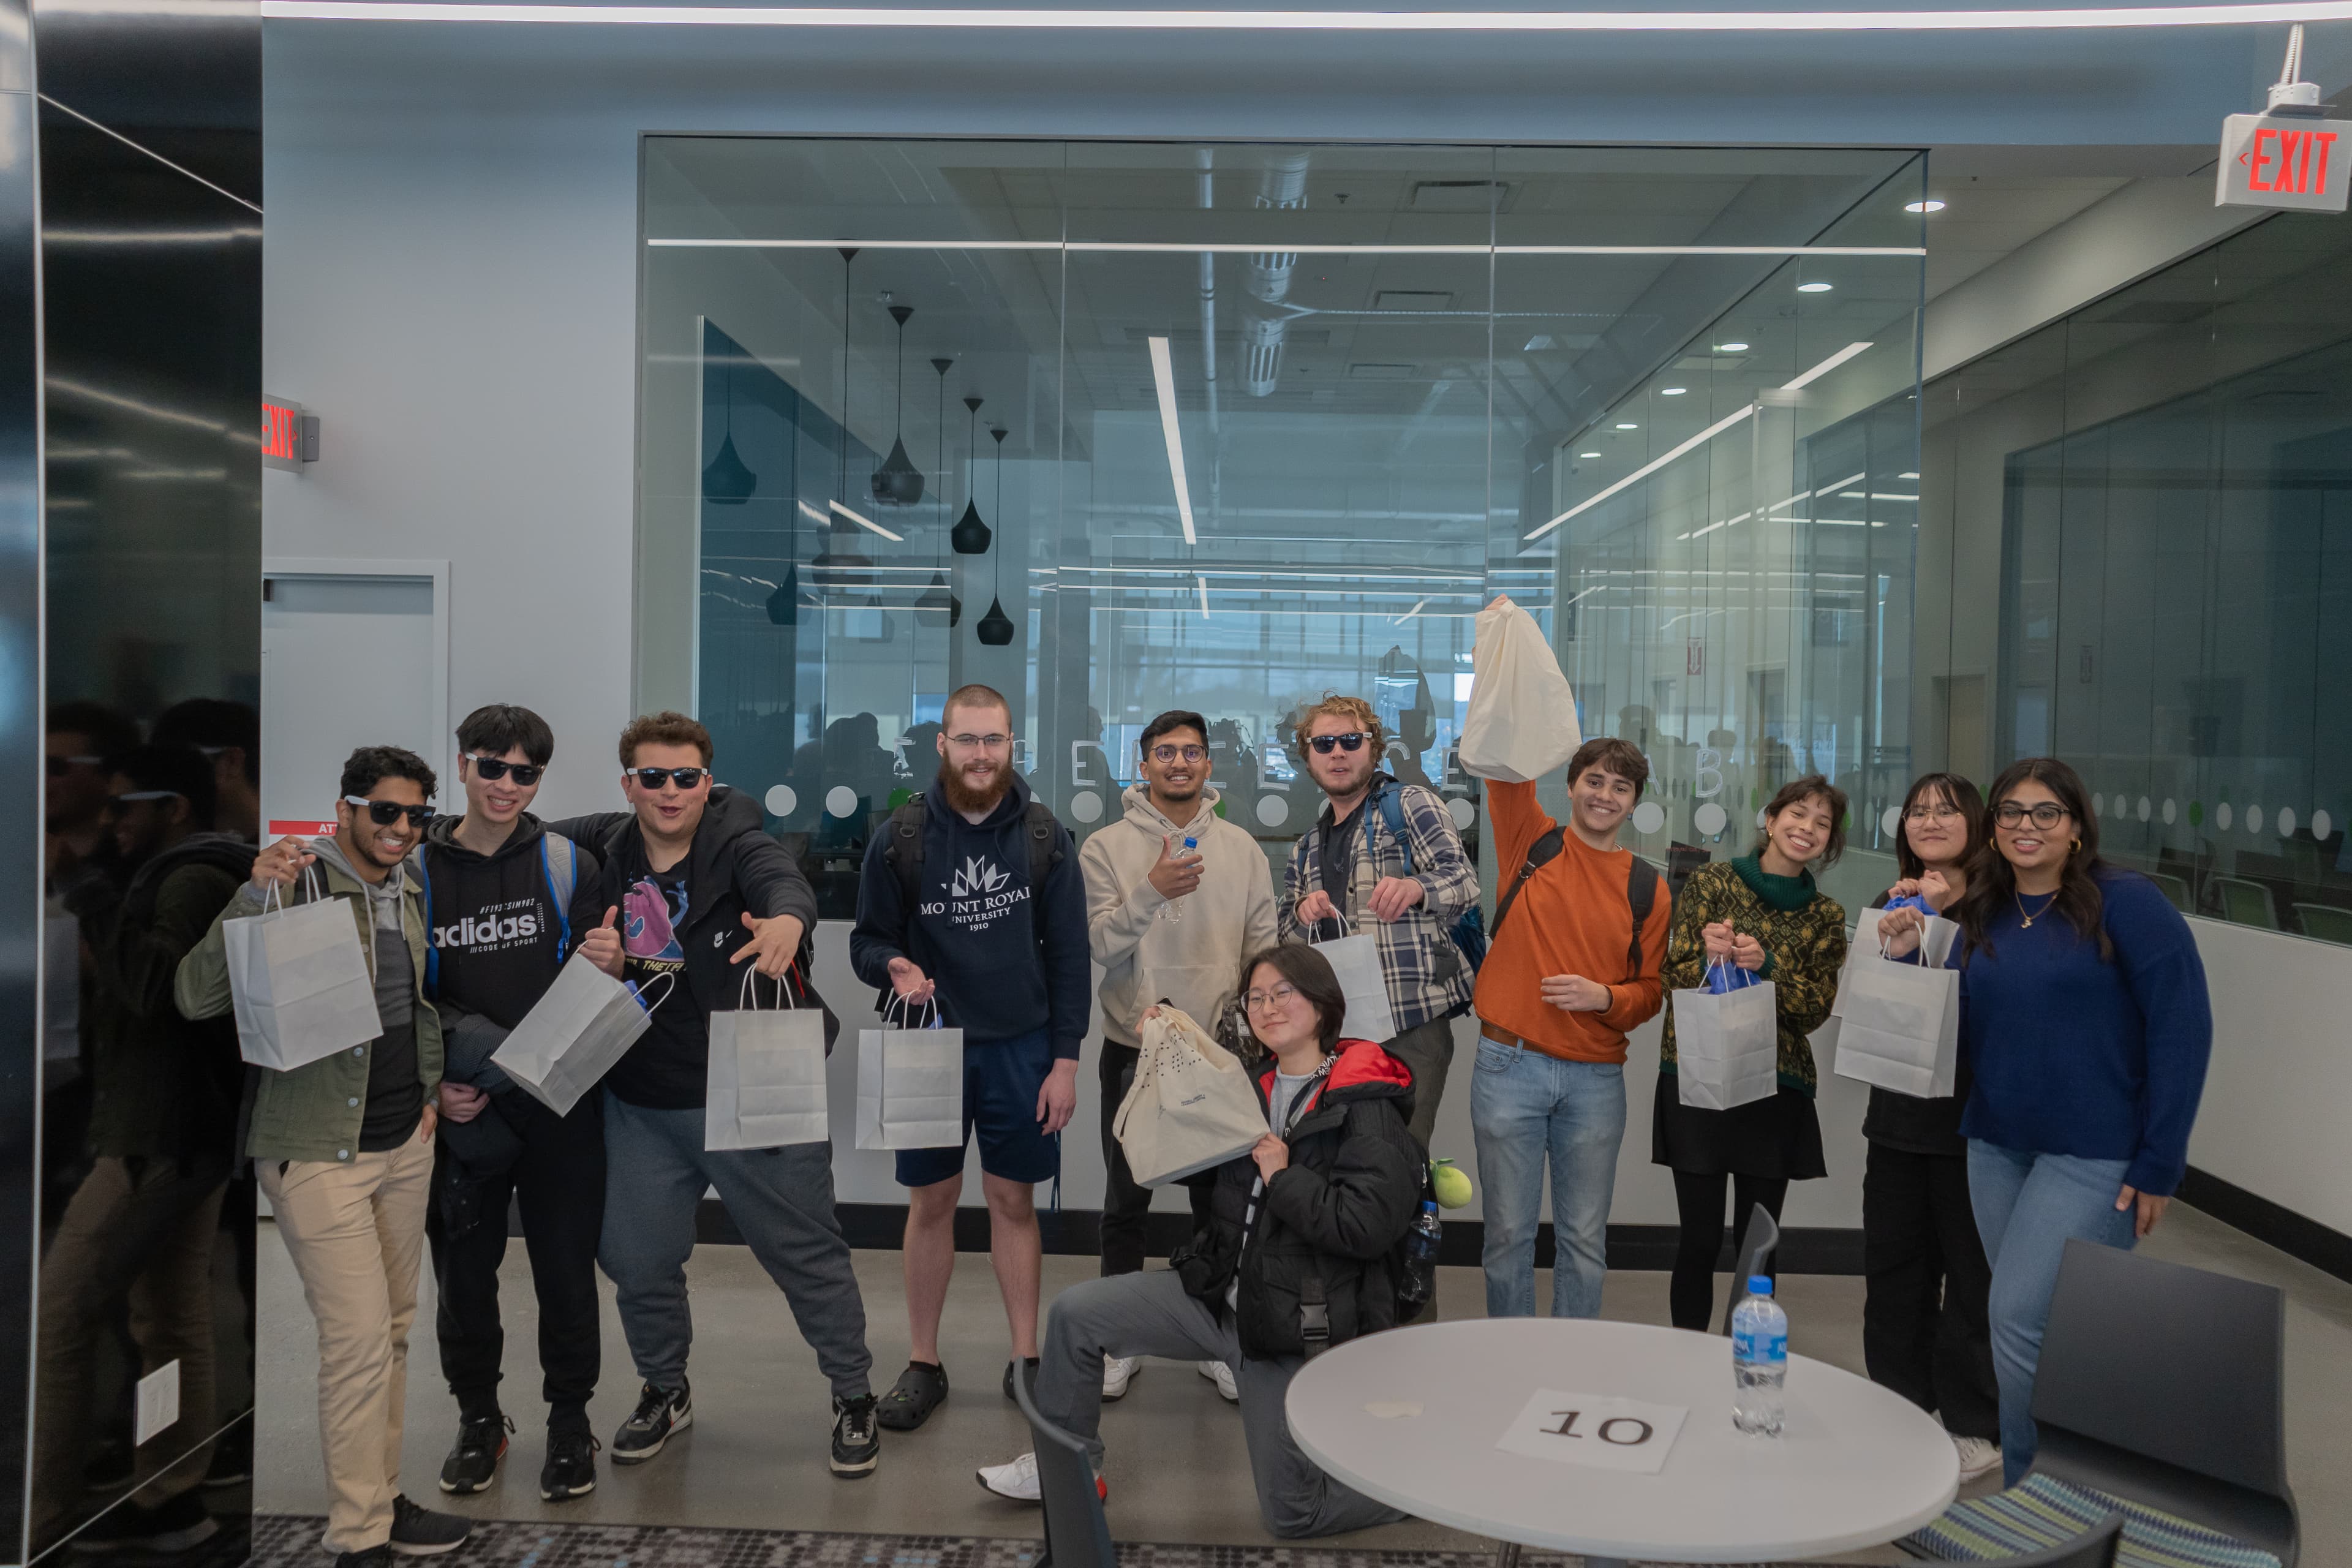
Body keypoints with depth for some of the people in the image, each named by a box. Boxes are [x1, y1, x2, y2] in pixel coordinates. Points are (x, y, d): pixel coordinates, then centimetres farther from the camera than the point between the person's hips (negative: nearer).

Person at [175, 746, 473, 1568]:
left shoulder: (410, 895, 9)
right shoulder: (296, 885, -13)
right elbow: (195, 996, -22)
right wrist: (253, 897, -33)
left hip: (405, 1143, 7)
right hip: (319, 1152, -7)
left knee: (392, 1328, 14)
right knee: (359, 1336, -7)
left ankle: (382, 1501, 27)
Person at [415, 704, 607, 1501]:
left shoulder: (569, 866, 2)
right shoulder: (418, 871, 3)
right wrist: (433, 1083, -5)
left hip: (560, 1105, -1)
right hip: (461, 1110, 1)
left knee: (565, 1268, 5)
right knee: (463, 1271, 10)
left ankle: (570, 1421, 22)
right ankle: (478, 1417, 30)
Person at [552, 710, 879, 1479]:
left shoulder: (737, 845, -11)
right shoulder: (606, 858, 4)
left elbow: (783, 879, -34)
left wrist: (787, 919, -59)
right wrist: (603, 968, -11)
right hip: (642, 1105, 5)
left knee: (808, 1255, 5)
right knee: (637, 1262, 13)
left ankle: (854, 1399, 25)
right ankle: (665, 1391, 40)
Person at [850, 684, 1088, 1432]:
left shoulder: (1044, 836, -2)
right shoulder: (901, 837, -4)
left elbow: (1069, 954, 0)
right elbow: (868, 939, 3)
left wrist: (1065, 1059, -4)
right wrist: (893, 966, -21)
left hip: (1021, 1048, 0)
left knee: (1014, 1201, 9)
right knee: (931, 1201, 8)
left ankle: (1026, 1358, 22)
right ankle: (923, 1364, 22)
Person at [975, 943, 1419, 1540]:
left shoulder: (1367, 1111, -14)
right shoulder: (1251, 1093, 8)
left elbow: (1370, 1225, -24)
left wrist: (1284, 1178, -19)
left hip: (1293, 1326, -7)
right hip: (1220, 1293, 7)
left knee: (1291, 1514, -1)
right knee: (1075, 1312, -1)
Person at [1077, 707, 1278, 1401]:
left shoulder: (1241, 847, 7)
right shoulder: (1108, 847, -1)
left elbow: (1263, 945, 8)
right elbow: (1100, 944, -10)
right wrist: (1151, 890, -23)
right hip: (1134, 1049, -1)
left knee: (1220, 1199, 8)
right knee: (1126, 1199, 9)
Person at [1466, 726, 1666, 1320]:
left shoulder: (1646, 887, 7)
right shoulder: (1533, 842, 3)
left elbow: (1652, 990, 8)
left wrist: (1604, 997, -11)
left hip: (1596, 1077, 2)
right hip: (1510, 1066, -2)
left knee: (1585, 1239, 9)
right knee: (1510, 1232, 5)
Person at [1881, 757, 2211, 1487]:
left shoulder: (2126, 903, -10)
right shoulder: (1982, 919, 8)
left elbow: (2182, 1029, -12)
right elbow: (1959, 1036, 8)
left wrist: (2158, 1164, -13)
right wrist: (1907, 960, -8)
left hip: (2095, 1155, -6)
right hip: (1997, 1146, 6)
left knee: (2019, 1319, -10)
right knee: (2046, 1326, 14)